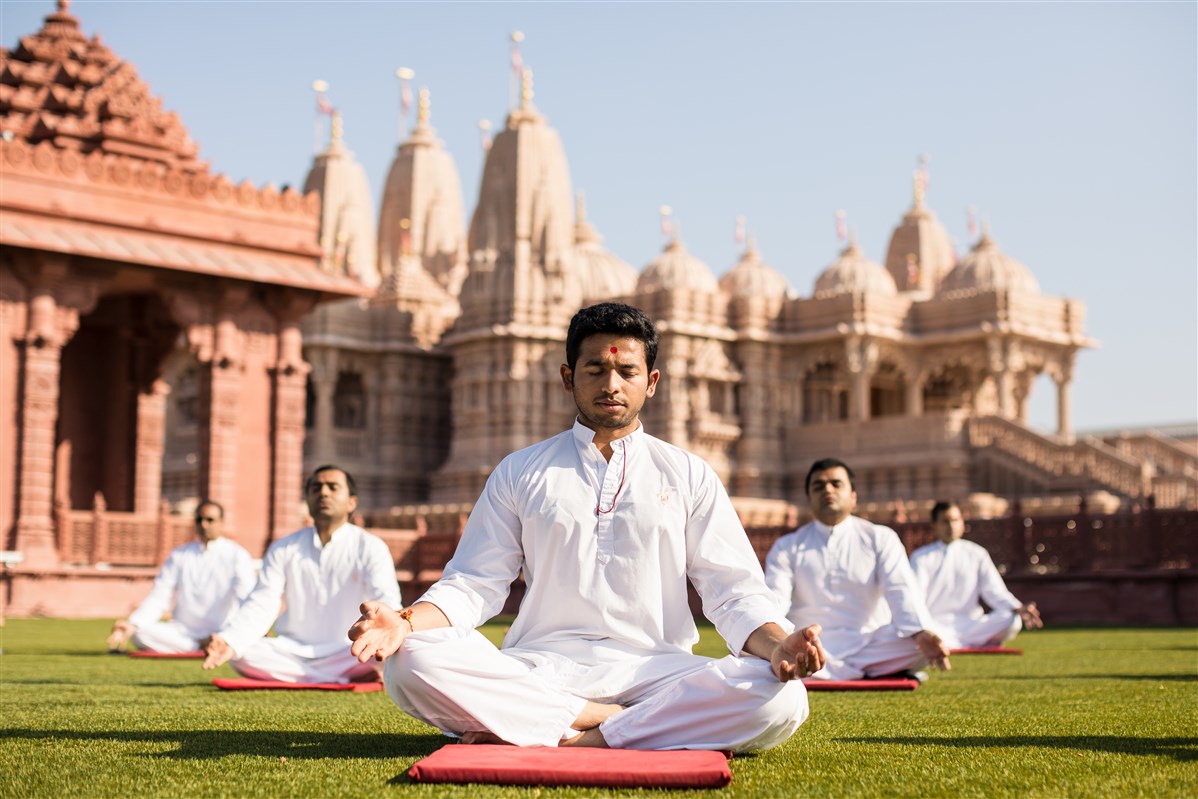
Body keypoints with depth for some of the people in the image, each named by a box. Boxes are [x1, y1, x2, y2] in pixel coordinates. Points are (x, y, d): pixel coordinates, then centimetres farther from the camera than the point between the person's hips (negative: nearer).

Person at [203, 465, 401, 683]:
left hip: (344, 654, -3)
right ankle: (347, 679, -22)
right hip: (292, 652, 3)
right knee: (241, 654, -26)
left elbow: (386, 602, -16)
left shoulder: (370, 547, -1)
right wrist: (229, 641, -23)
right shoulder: (283, 549, 8)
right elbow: (260, 604, -1)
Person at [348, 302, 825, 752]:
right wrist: (406, 623, -12)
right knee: (410, 663, -29)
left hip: (653, 669, 0)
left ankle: (584, 740, -23)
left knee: (780, 698, -31)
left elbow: (734, 591, 9)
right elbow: (473, 583, 10)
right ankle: (602, 718, -22)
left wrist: (778, 645, -15)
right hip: (538, 668, 0)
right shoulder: (519, 473, 16)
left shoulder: (689, 476, 15)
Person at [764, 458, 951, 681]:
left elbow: (902, 591, -7)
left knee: (920, 645, -30)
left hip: (869, 648, 0)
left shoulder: (880, 538, 8)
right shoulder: (787, 547, 11)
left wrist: (922, 633, -29)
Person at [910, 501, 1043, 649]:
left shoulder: (977, 554, 11)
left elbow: (995, 592, 5)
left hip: (970, 625, 2)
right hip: (936, 627, -2)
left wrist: (1018, 609, -16)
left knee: (1013, 620, -24)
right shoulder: (921, 557, 6)